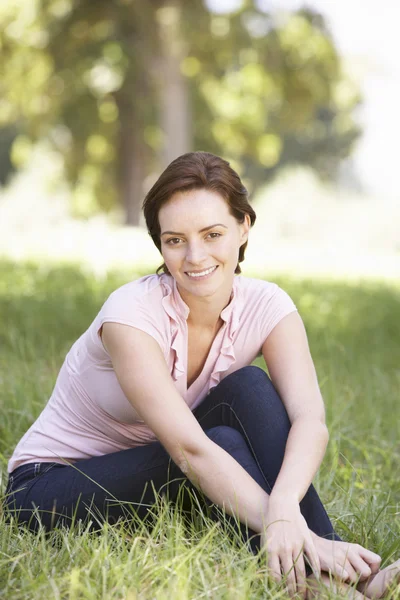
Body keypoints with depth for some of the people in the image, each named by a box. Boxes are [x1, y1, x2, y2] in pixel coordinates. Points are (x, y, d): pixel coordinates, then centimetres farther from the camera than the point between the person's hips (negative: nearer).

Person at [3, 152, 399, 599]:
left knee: (248, 389, -22)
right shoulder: (133, 314, -26)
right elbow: (190, 449, -36)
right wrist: (289, 531, -48)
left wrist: (284, 507, -48)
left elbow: (310, 419, -27)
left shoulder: (265, 307, -11)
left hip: (156, 479, 5)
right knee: (223, 441, -29)